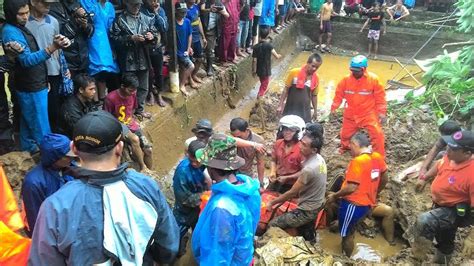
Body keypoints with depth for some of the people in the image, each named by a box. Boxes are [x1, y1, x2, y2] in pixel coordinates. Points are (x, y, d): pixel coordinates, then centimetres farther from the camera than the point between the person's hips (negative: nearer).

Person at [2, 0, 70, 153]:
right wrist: (51, 48, -46)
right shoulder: (11, 32, -22)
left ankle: (29, 148, 36)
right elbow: (27, 60, -34)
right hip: (32, 87, -10)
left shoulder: (19, 27, 8)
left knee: (28, 120, 22)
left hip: (30, 83, 10)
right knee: (41, 126, 0)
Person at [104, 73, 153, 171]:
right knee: (135, 139, -34)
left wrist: (134, 121, 2)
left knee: (148, 150, -9)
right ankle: (143, 168, -20)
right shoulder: (111, 98, -19)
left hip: (131, 123, 6)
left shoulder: (132, 94, -2)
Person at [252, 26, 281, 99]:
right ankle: (259, 97, 6)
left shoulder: (256, 47, -8)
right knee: (264, 85, 10)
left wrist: (254, 70, 3)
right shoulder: (269, 45, -19)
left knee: (263, 83, 29)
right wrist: (279, 55, 6)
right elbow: (276, 56, -17)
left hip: (259, 70, 5)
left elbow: (254, 60, -7)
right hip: (266, 70, -5)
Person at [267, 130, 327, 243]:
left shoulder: (309, 169, -33)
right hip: (316, 206, 9)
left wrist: (272, 202, -10)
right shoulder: (319, 158, -5)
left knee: (272, 225, -4)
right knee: (308, 238, 29)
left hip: (307, 211, -9)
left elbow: (292, 193, -22)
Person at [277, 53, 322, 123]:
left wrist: (315, 111, 13)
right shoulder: (294, 72, -11)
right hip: (290, 110, -2)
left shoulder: (315, 79, -2)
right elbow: (286, 90, -5)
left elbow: (314, 96, 10)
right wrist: (280, 106, -5)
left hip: (305, 111, 2)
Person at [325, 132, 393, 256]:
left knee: (347, 235, 9)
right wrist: (375, 194, 29)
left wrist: (335, 196, -10)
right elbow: (384, 179, 15)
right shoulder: (377, 157, 2)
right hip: (368, 203, 7)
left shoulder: (357, 161, -22)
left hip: (353, 204, -6)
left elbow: (351, 187, -23)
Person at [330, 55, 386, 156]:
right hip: (350, 114, 3)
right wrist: (333, 109, 0)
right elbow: (339, 95, 1)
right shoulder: (346, 79, -10)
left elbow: (380, 97, -8)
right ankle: (344, 147, 48)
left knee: (377, 134, -13)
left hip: (369, 114, -2)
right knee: (345, 133, 16)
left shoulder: (373, 79, -15)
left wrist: (382, 113, -10)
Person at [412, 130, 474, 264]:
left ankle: (418, 258, -7)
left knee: (424, 221, -30)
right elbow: (439, 166, 10)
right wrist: (425, 179, 23)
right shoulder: (451, 156, -15)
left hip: (457, 212, -7)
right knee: (443, 241, 27)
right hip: (441, 206, 7)